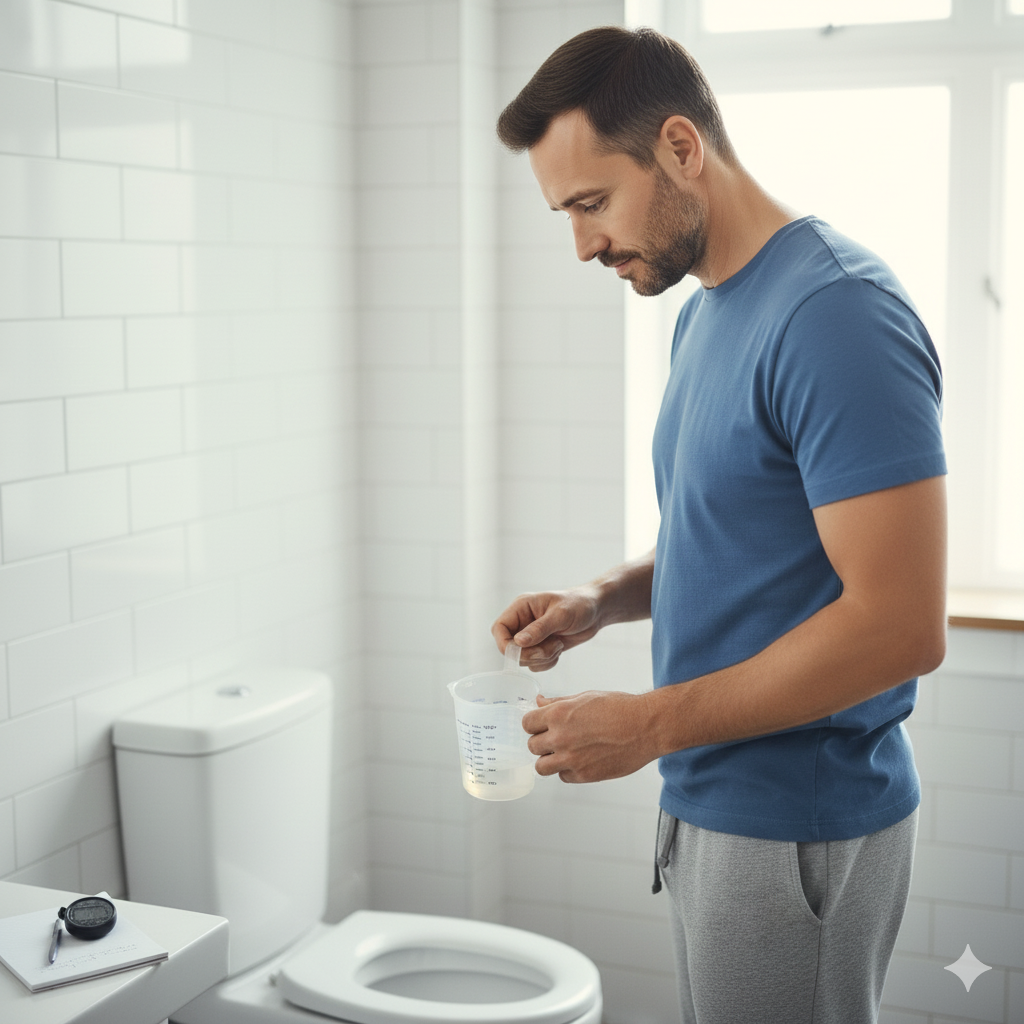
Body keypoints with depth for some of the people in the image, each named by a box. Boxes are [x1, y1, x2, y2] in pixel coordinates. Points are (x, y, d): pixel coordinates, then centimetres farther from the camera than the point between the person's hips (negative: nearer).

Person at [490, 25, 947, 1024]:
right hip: (712, 806, 9)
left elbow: (902, 625, -26)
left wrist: (652, 724, -21)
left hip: (797, 828, -9)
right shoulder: (704, 312, 10)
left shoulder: (835, 312, -21)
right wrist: (606, 597, 2)